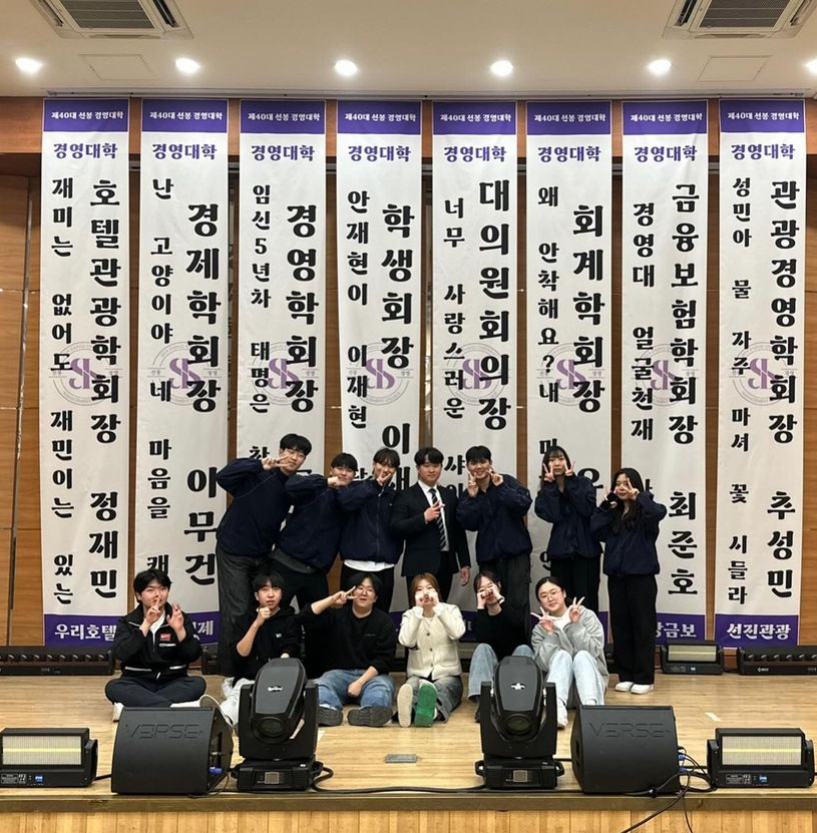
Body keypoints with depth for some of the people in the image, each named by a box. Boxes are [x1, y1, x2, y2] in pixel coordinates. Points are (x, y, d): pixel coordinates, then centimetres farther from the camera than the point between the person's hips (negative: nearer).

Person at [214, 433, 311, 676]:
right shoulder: (257, 474, -15)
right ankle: (230, 673, 5)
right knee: (236, 612, -6)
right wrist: (260, 465, -36)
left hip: (262, 555, 6)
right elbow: (222, 477, -30)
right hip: (234, 552, -6)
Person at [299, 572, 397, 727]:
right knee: (319, 685, -30)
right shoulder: (336, 615, 10)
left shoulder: (383, 621, 4)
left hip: (372, 675, -1)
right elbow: (305, 617, -3)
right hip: (340, 672, 2)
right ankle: (327, 711, -62)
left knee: (382, 686, -35)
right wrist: (331, 600, -10)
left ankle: (369, 713, -67)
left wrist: (360, 682, -17)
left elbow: (384, 659, -4)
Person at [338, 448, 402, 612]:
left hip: (384, 568, 3)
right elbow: (344, 502, -17)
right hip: (355, 566, -2)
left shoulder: (395, 495, 12)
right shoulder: (355, 487, 5)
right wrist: (374, 484, -11)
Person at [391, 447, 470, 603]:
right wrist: (423, 518, -20)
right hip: (420, 565, -4)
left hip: (446, 563, 5)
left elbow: (458, 530, 14)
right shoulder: (406, 496, 0)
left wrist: (465, 563, 10)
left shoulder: (450, 494, 14)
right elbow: (395, 528, -10)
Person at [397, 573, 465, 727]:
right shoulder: (410, 615, 9)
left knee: (439, 690, -39)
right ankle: (408, 708, -73)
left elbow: (457, 632, -17)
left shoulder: (450, 610, 7)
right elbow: (406, 641, -13)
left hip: (447, 675, -1)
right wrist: (418, 610, -15)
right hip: (417, 675, 1)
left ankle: (431, 711, -74)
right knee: (411, 686, -37)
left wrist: (438, 606, -17)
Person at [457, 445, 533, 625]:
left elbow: (524, 505, -17)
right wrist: (472, 497, -15)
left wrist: (501, 487, -19)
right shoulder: (468, 494, 7)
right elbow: (469, 524, -7)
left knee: (518, 601, -6)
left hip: (515, 550, -3)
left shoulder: (507, 481, -2)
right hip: (488, 554, 3)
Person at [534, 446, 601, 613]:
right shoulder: (546, 491, 8)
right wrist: (551, 485, -7)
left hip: (585, 550, -2)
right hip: (560, 552, 2)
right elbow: (552, 516, -11)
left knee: (586, 602, -6)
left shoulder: (584, 483, 4)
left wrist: (570, 481, -10)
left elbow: (587, 509, -15)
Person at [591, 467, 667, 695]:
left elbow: (659, 512, -24)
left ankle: (644, 678, 6)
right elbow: (595, 529, -3)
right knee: (620, 626, 8)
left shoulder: (644, 511, -2)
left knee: (642, 626, 1)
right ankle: (625, 676, 17)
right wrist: (608, 505, -5)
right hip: (616, 576, 5)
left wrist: (639, 497, -21)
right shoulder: (612, 514, 12)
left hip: (641, 576, -5)